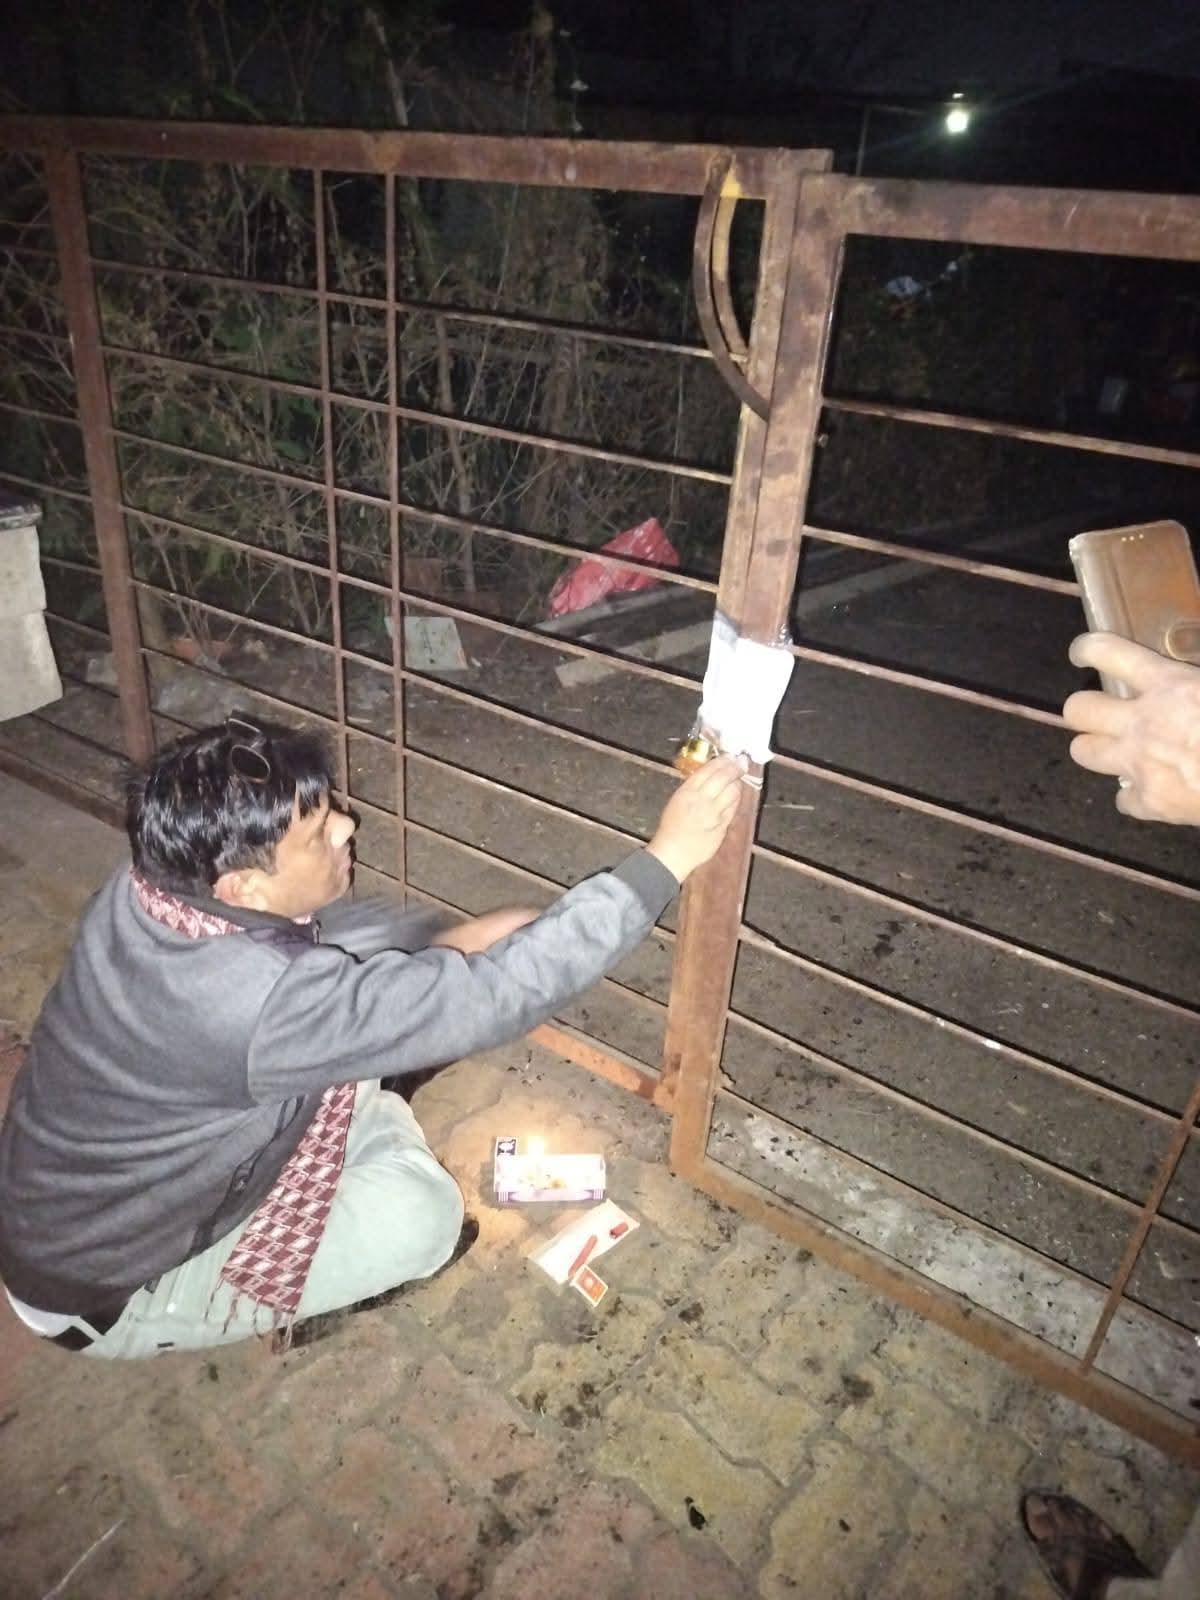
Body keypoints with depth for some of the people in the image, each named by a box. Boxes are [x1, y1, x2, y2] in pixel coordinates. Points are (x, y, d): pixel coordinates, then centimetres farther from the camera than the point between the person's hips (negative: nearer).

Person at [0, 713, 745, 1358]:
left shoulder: (159, 884, -17)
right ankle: (266, 1305, 10)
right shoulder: (257, 999, -41)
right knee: (423, 1213, -16)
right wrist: (665, 861, -36)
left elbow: (318, 926, 2)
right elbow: (488, 999, -38)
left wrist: (442, 938, -9)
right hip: (106, 1287, -7)